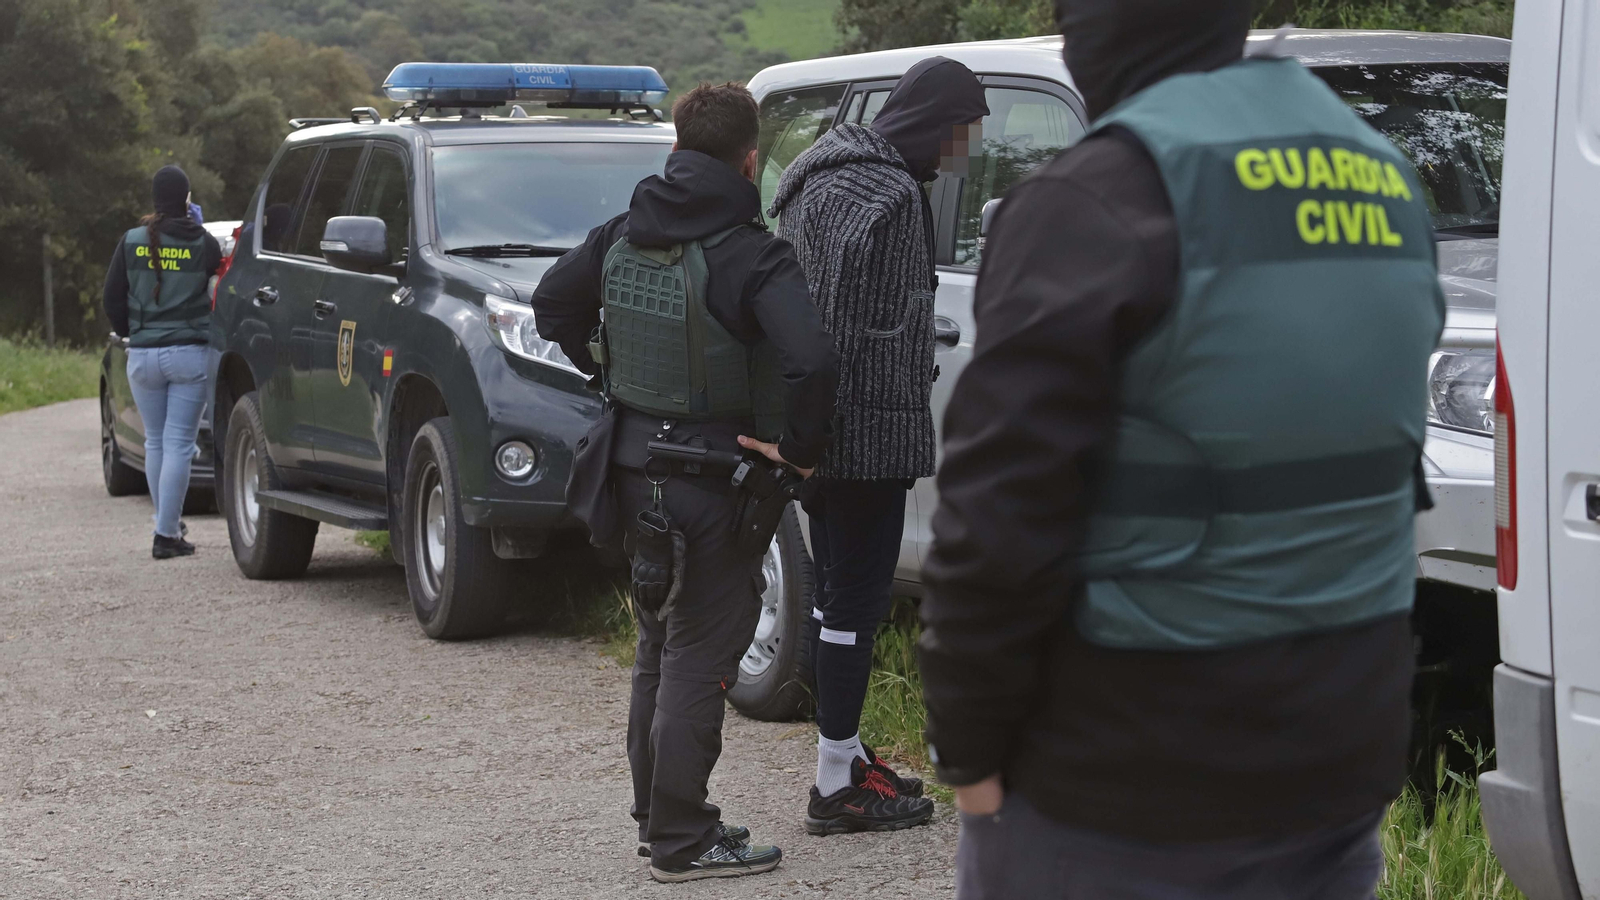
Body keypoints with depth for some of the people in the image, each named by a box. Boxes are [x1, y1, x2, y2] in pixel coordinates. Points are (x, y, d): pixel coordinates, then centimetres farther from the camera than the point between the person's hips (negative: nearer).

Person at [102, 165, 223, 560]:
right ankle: (167, 534, -5)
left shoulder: (132, 242, 1)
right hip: (189, 354, -2)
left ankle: (169, 524, 22)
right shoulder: (203, 244, -5)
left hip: (143, 356, 2)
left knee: (155, 442, 15)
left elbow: (112, 299, 3)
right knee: (178, 445, -2)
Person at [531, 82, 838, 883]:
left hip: (636, 468, 7)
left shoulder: (622, 236, 1)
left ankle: (657, 816, 30)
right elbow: (811, 361, -32)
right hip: (712, 485, -7)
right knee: (700, 658, 1)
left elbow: (554, 304, 15)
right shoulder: (750, 255, -20)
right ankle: (680, 841, 7)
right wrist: (797, 448, -17)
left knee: (660, 647, 20)